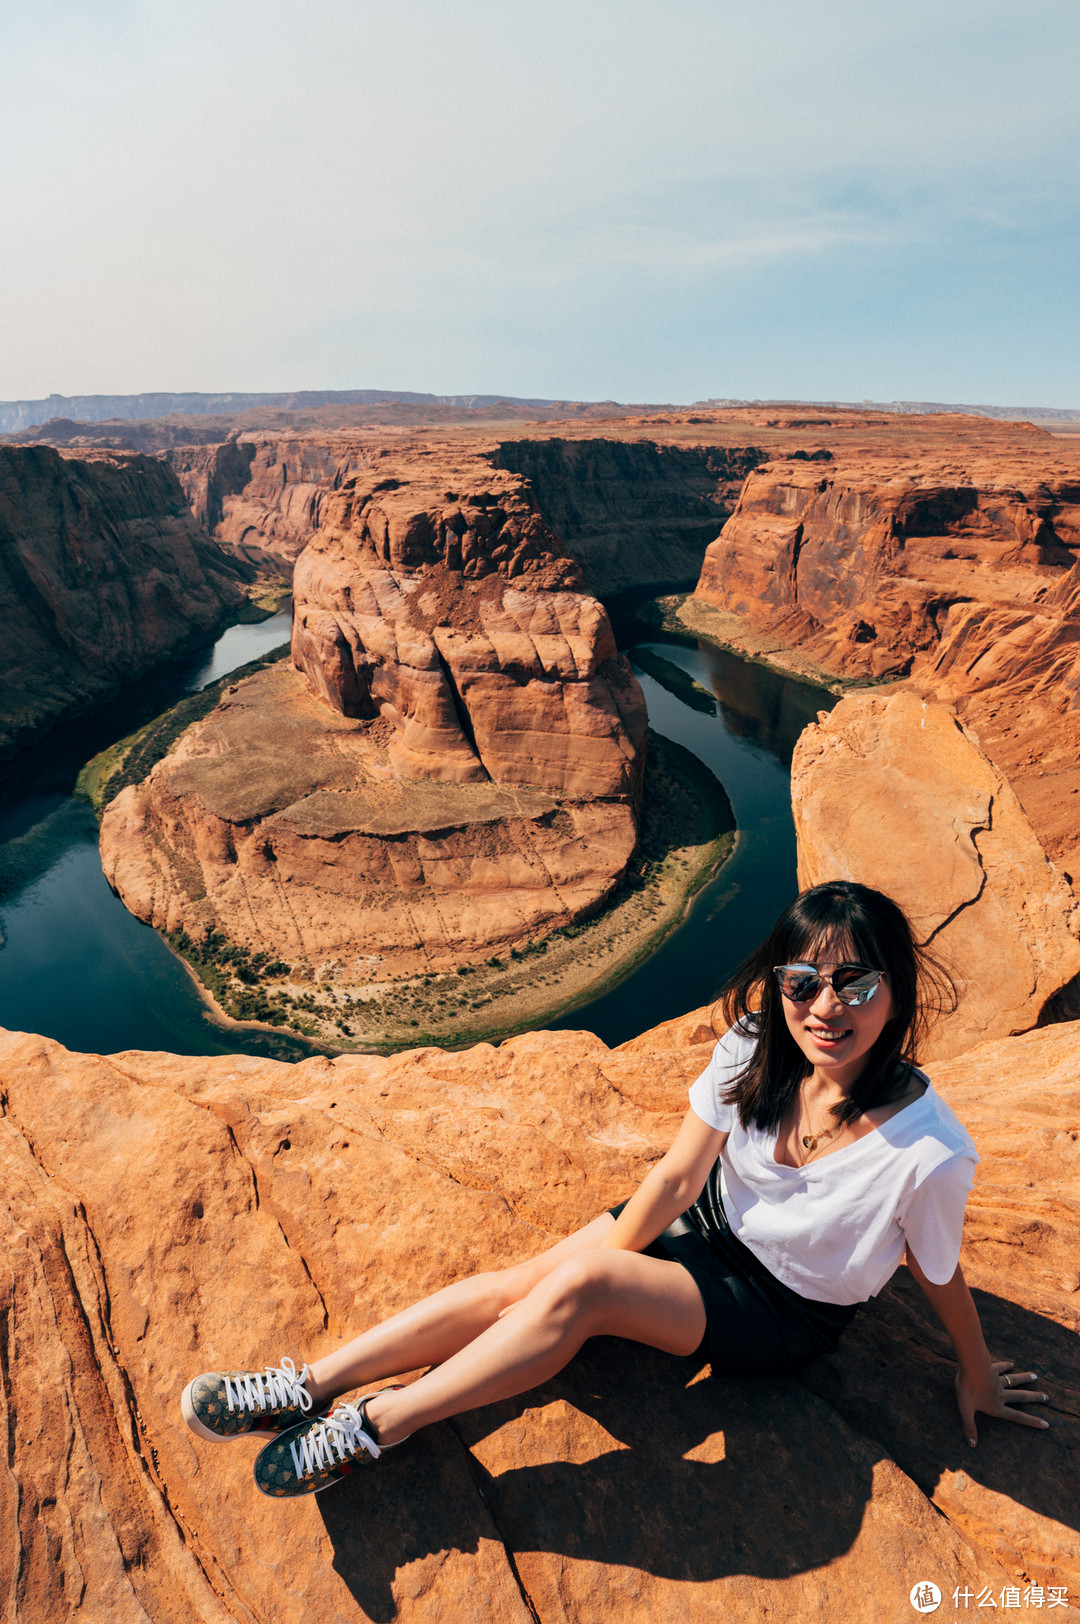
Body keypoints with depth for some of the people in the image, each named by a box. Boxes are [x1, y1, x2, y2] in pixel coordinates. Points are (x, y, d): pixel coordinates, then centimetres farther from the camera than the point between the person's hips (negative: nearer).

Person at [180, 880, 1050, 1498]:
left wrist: (976, 1373, 6)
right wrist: (605, 1263, -12)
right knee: (520, 1282, -15)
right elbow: (676, 1175, -12)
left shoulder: (927, 1150, -31)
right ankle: (315, 1382, -5)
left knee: (577, 1283, -26)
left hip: (784, 1311, -3)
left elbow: (940, 1274, -11)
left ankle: (374, 1424, -13)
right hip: (709, 1226, 4)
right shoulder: (754, 1048, -20)